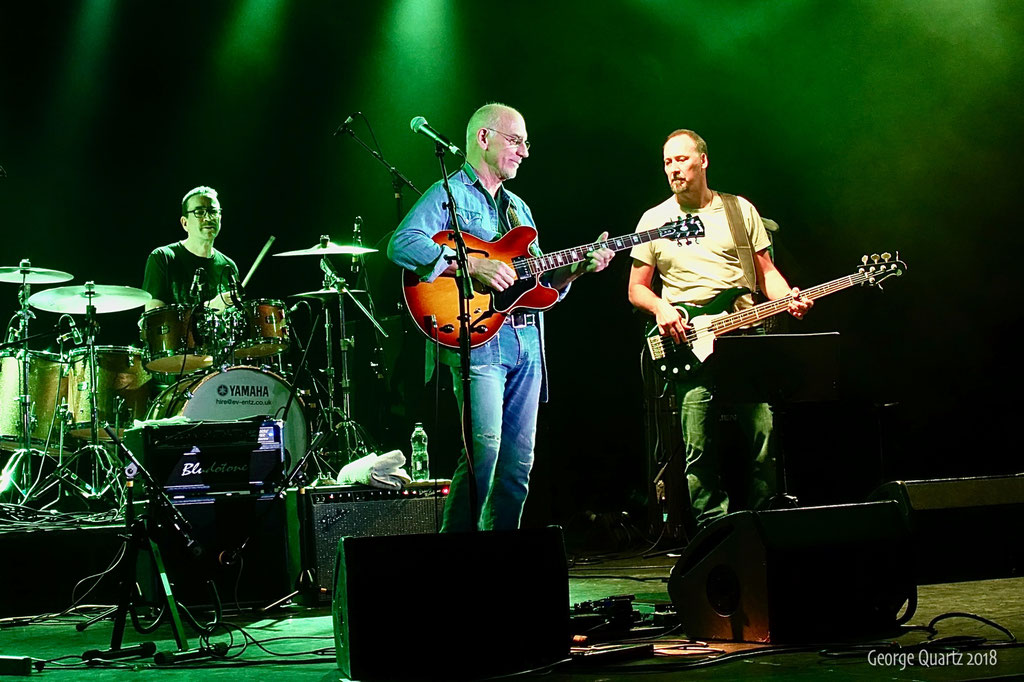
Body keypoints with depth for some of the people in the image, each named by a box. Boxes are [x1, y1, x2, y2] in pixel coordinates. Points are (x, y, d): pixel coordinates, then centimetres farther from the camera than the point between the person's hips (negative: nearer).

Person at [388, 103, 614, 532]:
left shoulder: (517, 207, 26)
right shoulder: (450, 194, 1)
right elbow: (402, 244, -16)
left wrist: (577, 268, 5)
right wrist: (474, 267, -21)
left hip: (527, 343, 8)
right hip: (477, 338, -8)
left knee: (519, 461, 7)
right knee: (483, 450, -17)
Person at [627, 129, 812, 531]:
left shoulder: (740, 209, 12)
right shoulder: (654, 220, 11)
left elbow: (766, 272, 14)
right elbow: (636, 288, 14)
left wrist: (788, 298, -6)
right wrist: (661, 308, -6)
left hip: (744, 338, 0)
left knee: (764, 439, -6)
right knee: (699, 451, -6)